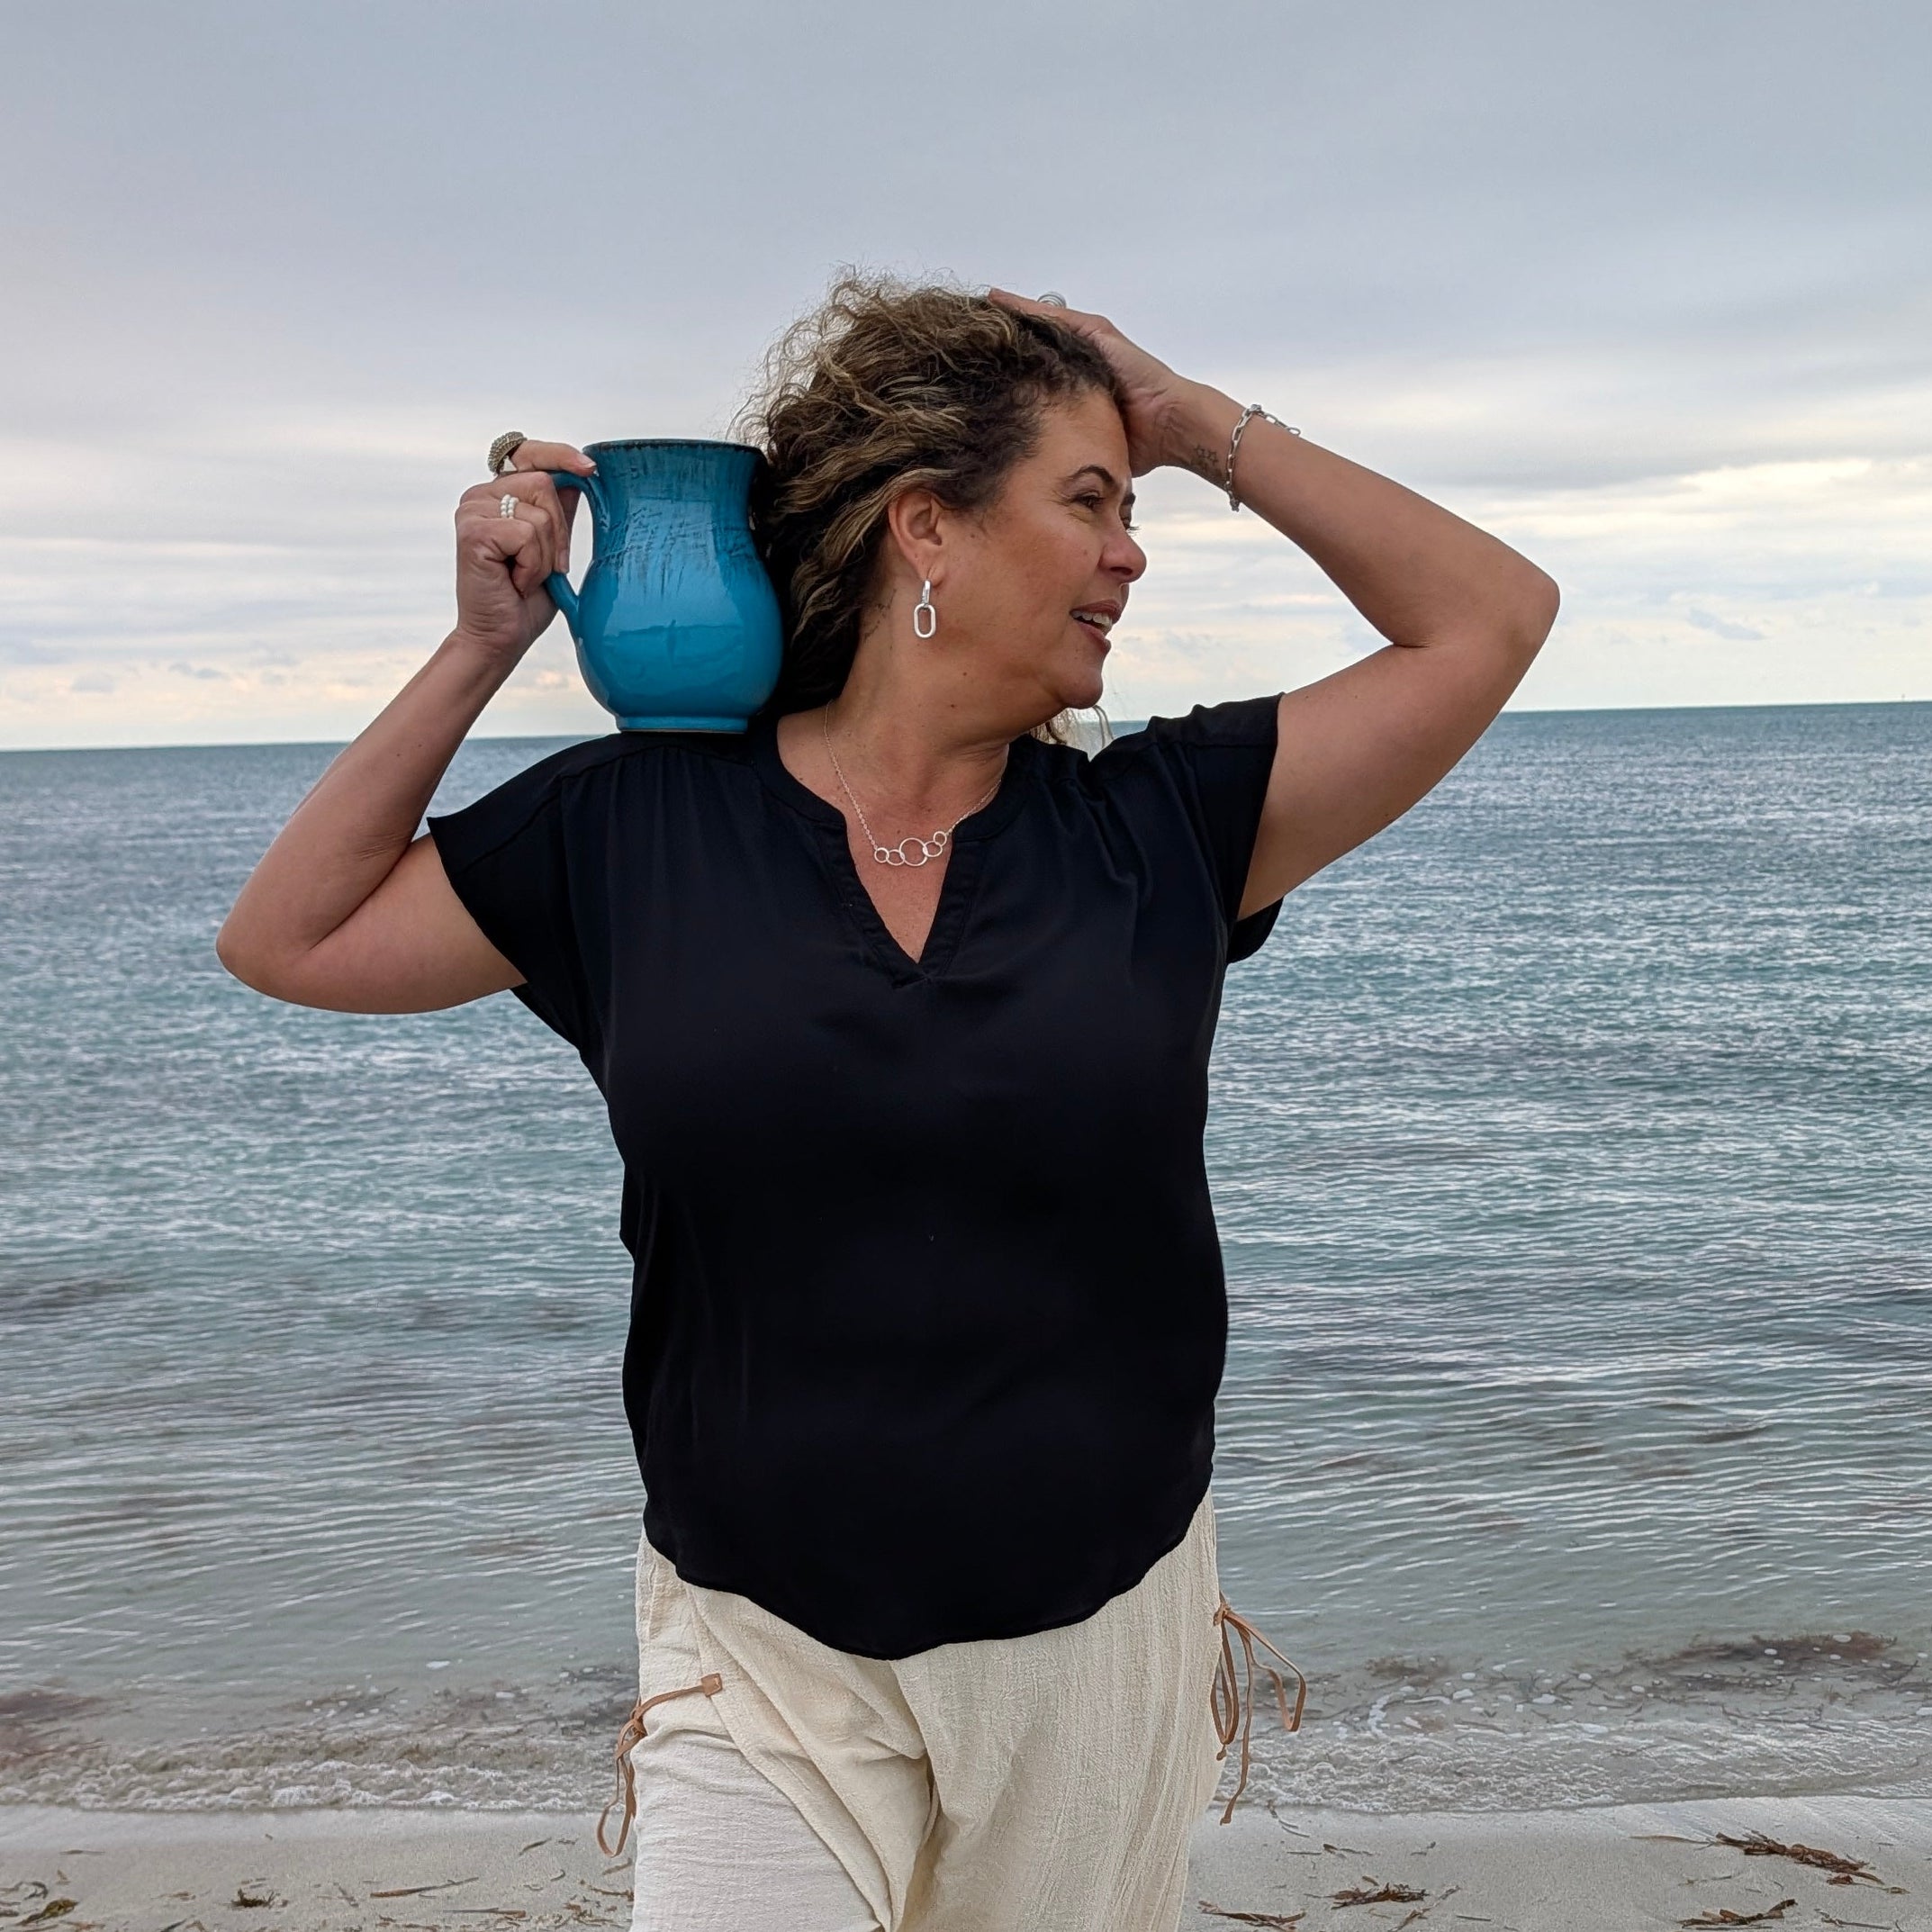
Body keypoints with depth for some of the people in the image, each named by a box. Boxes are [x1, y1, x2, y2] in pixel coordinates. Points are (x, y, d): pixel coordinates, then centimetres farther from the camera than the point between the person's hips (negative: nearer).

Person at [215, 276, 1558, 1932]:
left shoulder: (1153, 827, -3)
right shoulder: (634, 826, -4)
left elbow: (1490, 617, 0)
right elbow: (290, 940, 4)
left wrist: (1200, 423, -2)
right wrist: (485, 647, -1)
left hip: (1106, 1639, 2)